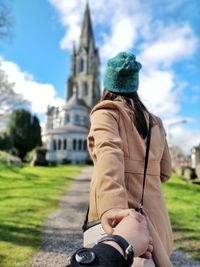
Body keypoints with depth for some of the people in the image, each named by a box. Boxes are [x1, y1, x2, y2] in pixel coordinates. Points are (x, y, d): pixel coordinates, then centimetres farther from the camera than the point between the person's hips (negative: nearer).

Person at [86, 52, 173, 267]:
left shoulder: (106, 112, -2)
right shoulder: (154, 122, 14)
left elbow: (109, 152, -22)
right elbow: (164, 173, 16)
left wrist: (111, 207, -33)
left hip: (122, 211, -6)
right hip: (154, 212, 6)